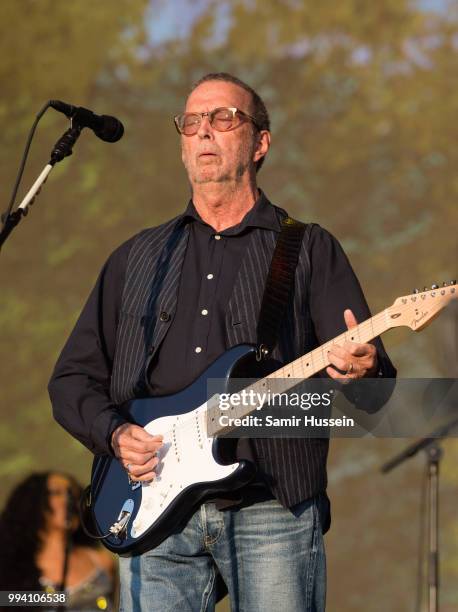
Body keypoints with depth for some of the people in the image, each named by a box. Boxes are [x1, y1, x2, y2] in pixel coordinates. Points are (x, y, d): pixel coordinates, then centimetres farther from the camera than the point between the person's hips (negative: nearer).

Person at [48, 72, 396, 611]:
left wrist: (362, 372, -23)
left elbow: (375, 392, 1)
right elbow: (72, 379, 18)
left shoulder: (309, 250, 9)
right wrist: (116, 434, -2)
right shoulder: (138, 258, 18)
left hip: (273, 512, -2)